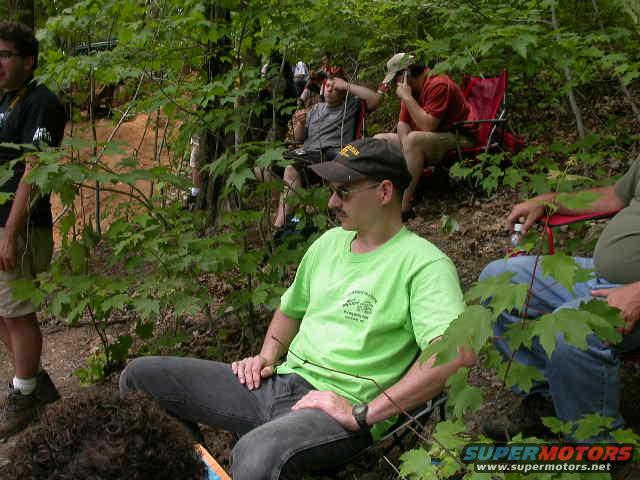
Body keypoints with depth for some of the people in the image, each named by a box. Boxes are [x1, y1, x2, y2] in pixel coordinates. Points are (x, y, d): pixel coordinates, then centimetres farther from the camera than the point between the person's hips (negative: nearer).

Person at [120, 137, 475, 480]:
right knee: (140, 375, 1)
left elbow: (459, 352, -25)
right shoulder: (330, 242, 15)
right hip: (279, 382, 8)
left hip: (341, 406, -7)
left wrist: (363, 413, -23)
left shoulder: (423, 263, -10)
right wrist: (267, 357, 10)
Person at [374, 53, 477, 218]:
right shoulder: (411, 90, 9)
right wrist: (405, 146, -14)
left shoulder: (438, 85, -19)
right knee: (379, 140, 6)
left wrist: (407, 97, -23)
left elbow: (428, 127, -28)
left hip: (459, 140, -10)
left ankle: (404, 207, -38)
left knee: (413, 139, -37)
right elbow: (402, 124, 6)